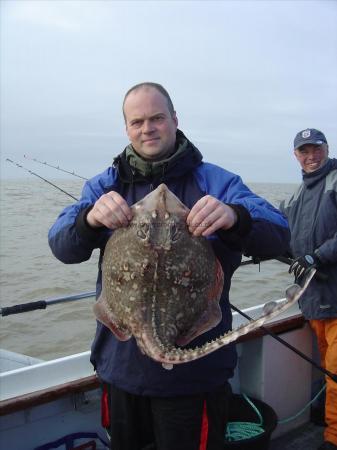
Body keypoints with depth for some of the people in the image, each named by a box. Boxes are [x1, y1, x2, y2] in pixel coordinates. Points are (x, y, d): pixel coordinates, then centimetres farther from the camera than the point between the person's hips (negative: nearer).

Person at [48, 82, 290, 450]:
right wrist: (90, 219, -31)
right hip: (121, 366, 3)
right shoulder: (104, 185, 4)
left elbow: (278, 237, -16)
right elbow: (62, 246, -8)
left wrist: (234, 217, -38)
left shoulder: (216, 182, -5)